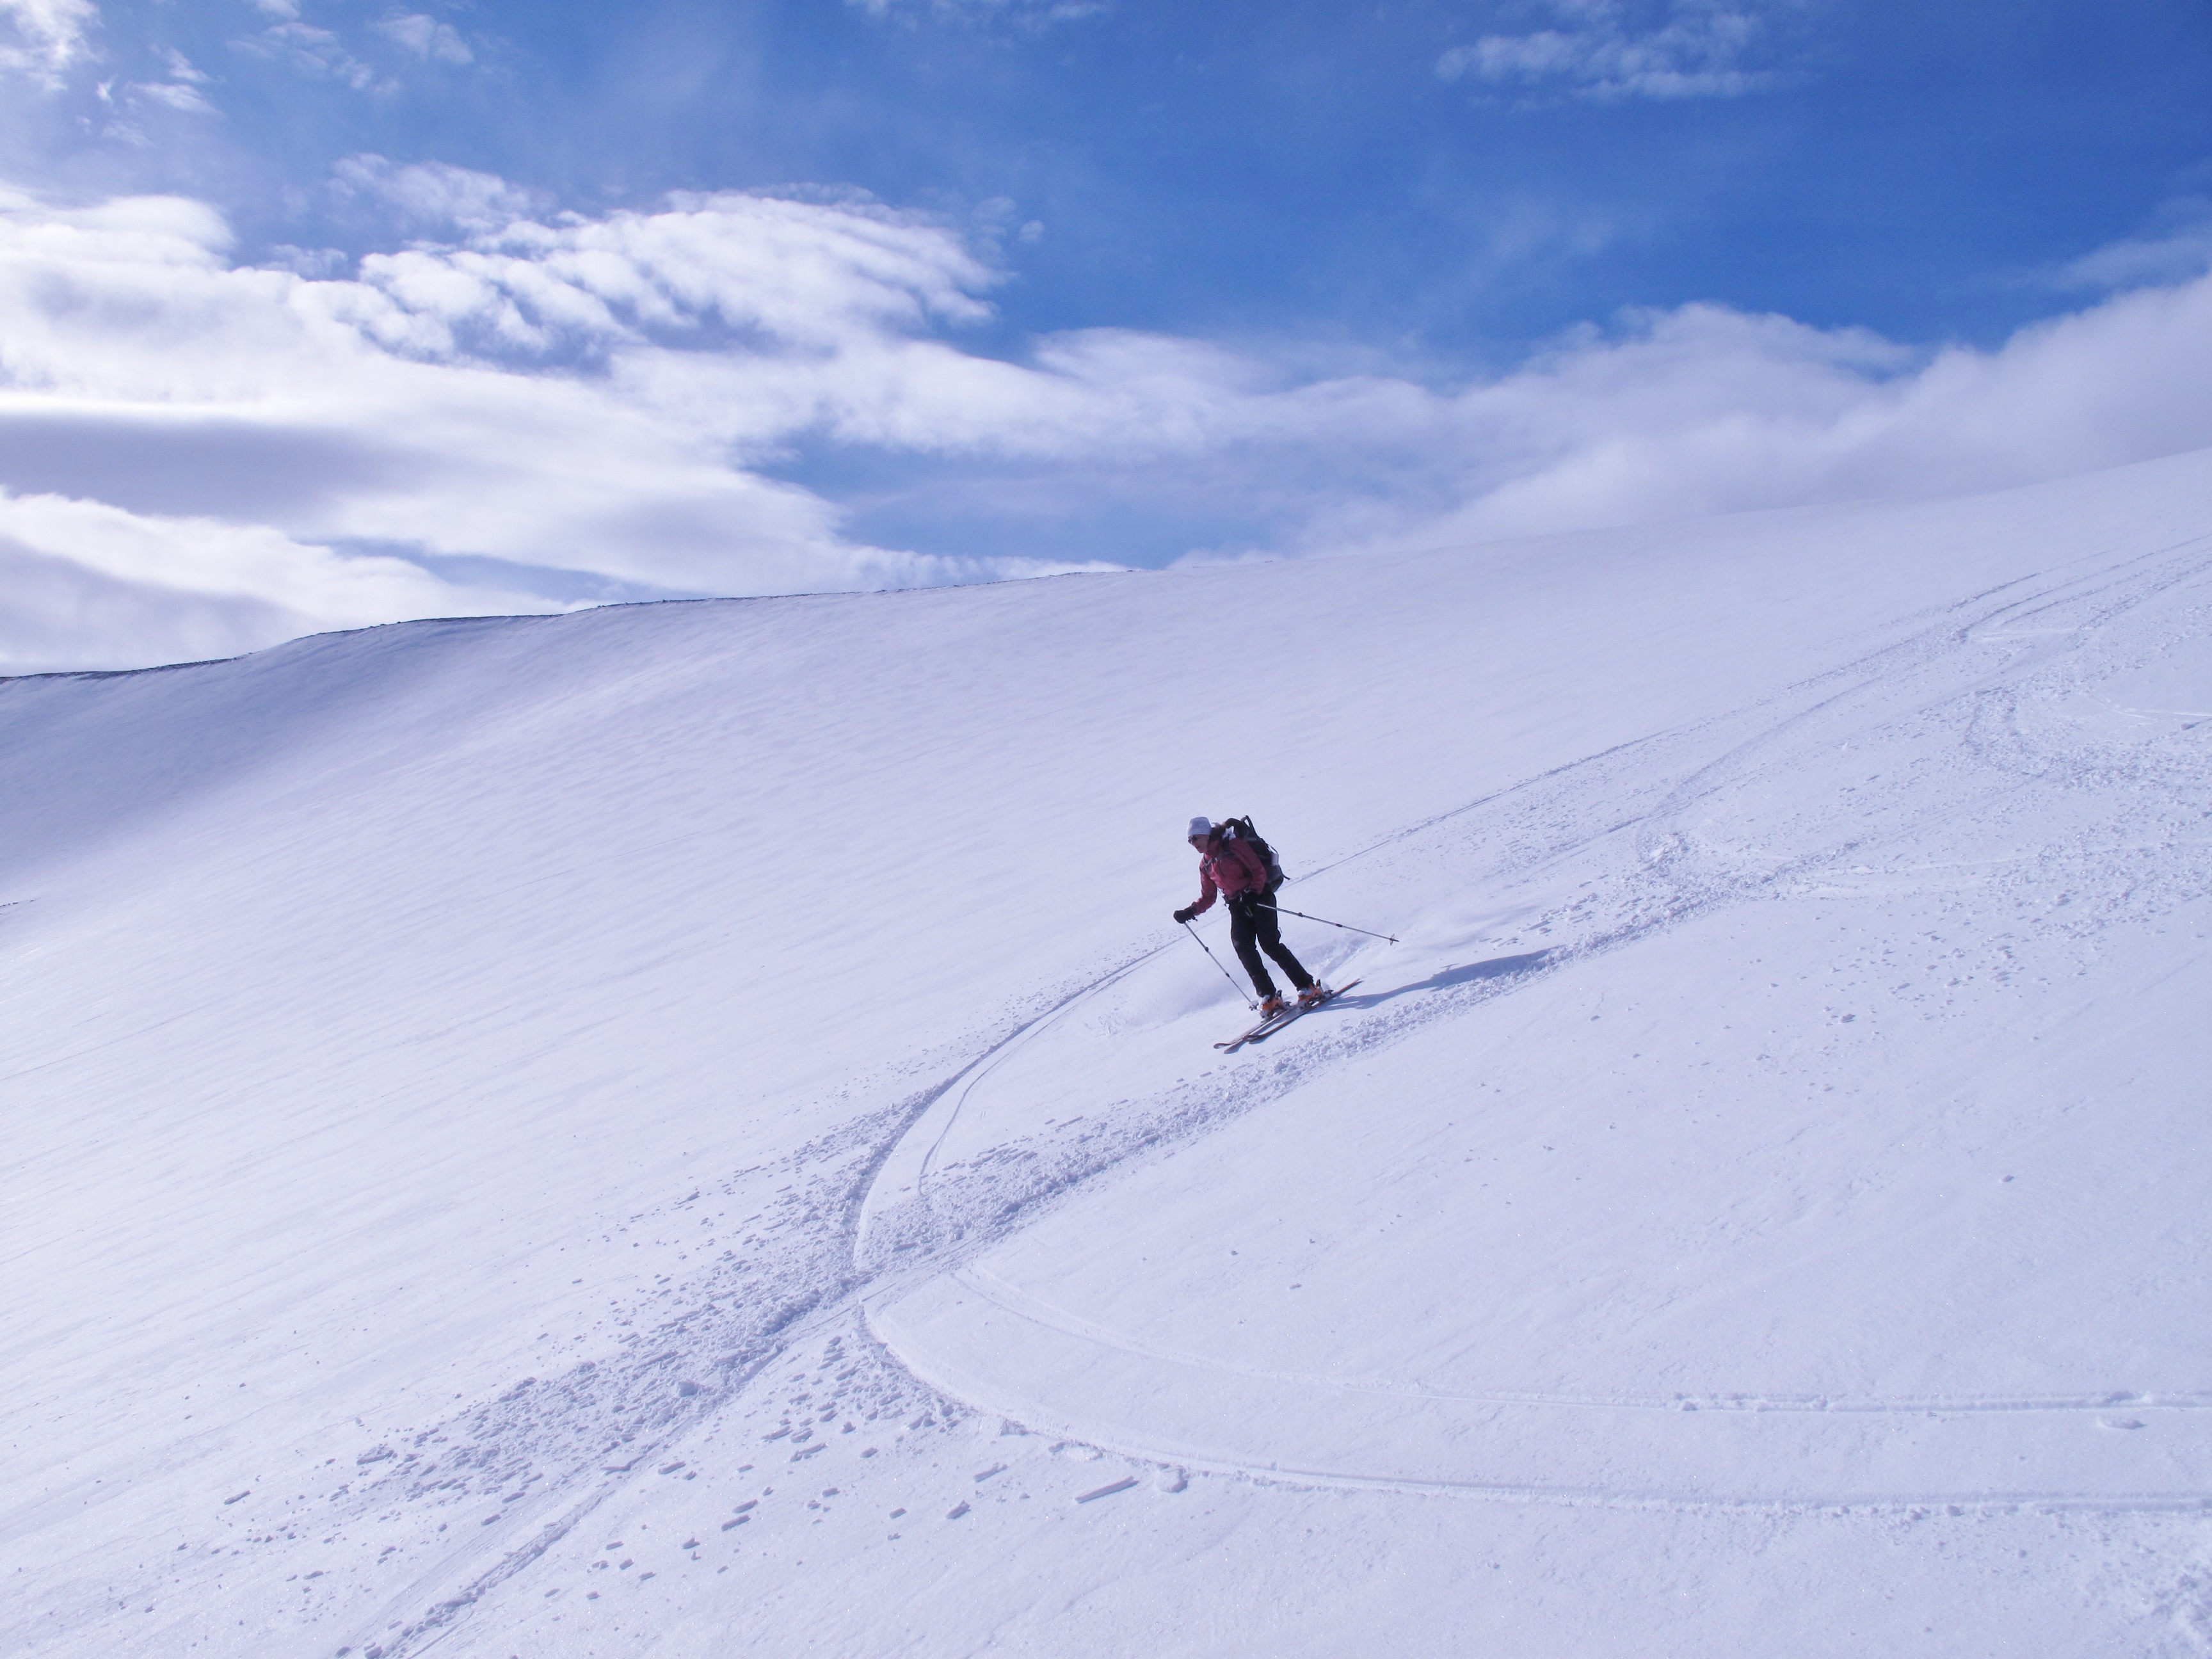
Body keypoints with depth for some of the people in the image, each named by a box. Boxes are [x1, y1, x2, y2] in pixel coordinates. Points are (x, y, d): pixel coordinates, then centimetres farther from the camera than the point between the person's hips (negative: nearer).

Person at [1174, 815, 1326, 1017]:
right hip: (1238, 907, 6)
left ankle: (1309, 988, -8)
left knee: (1270, 944, -16)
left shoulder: (1232, 846, -6)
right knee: (1244, 948, -15)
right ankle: (1269, 998, -14)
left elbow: (1259, 870, -11)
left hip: (1259, 898, -6)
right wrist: (1191, 911, 3)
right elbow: (1208, 897, 19)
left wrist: (1252, 893, -26)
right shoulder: (1205, 864, 14)